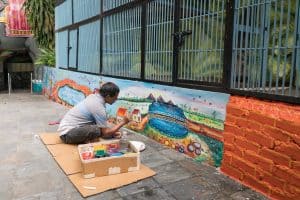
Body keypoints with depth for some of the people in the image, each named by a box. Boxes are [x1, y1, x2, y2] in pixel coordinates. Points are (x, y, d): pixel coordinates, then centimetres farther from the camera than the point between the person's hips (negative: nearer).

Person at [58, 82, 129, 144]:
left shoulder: (93, 96, 3)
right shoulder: (99, 107, -23)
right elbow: (106, 133, -16)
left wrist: (113, 133, 5)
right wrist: (123, 122, -7)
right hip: (68, 133, -9)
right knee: (99, 130, -30)